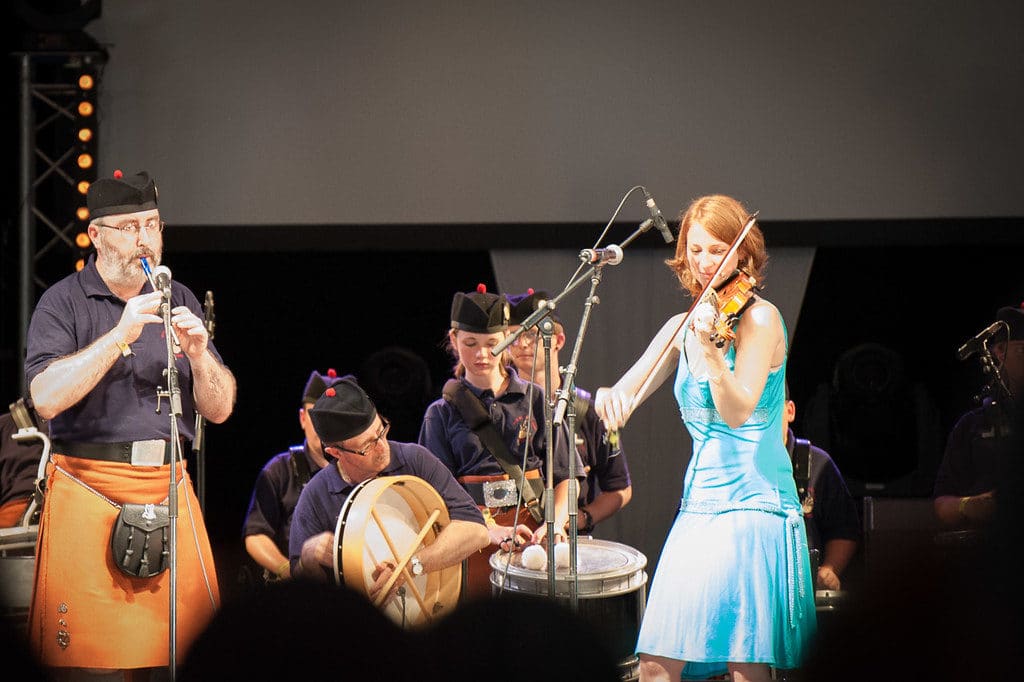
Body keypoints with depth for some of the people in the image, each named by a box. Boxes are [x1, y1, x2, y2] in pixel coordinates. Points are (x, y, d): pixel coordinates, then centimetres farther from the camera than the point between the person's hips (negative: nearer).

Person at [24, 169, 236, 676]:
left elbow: (219, 409, 11)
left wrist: (198, 354, -9)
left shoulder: (179, 301, 14)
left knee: (189, 634, -1)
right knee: (87, 647, -6)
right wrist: (120, 335, -19)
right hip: (88, 495, -4)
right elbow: (46, 398, -15)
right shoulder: (63, 302, 0)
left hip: (169, 492, 4)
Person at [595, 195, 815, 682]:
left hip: (753, 503, -6)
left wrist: (710, 348, -33)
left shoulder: (759, 317, -6)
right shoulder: (683, 326, 13)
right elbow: (627, 392, 6)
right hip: (697, 506, 6)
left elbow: (738, 411, -17)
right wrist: (609, 397, -18)